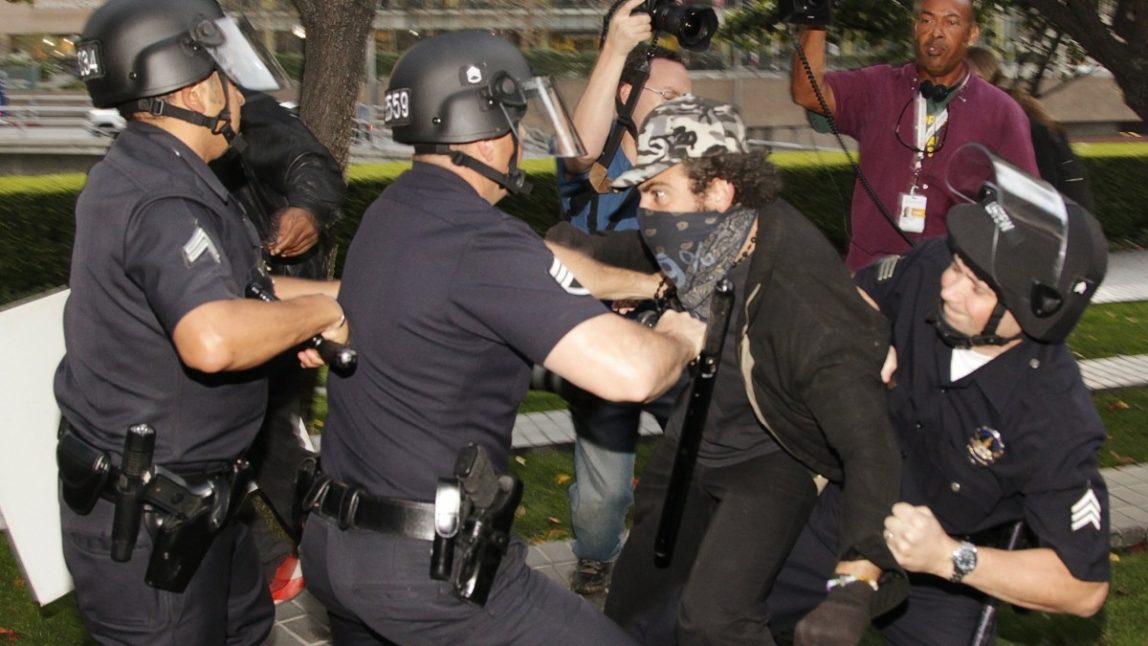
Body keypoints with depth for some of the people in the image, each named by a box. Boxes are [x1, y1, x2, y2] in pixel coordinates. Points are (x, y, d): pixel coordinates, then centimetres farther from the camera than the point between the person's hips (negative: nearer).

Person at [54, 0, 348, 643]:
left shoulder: (138, 174, 6)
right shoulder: (162, 201, -27)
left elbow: (226, 291, 14)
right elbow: (214, 339, -43)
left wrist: (348, 293, 11)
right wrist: (319, 311, -26)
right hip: (142, 521, -10)